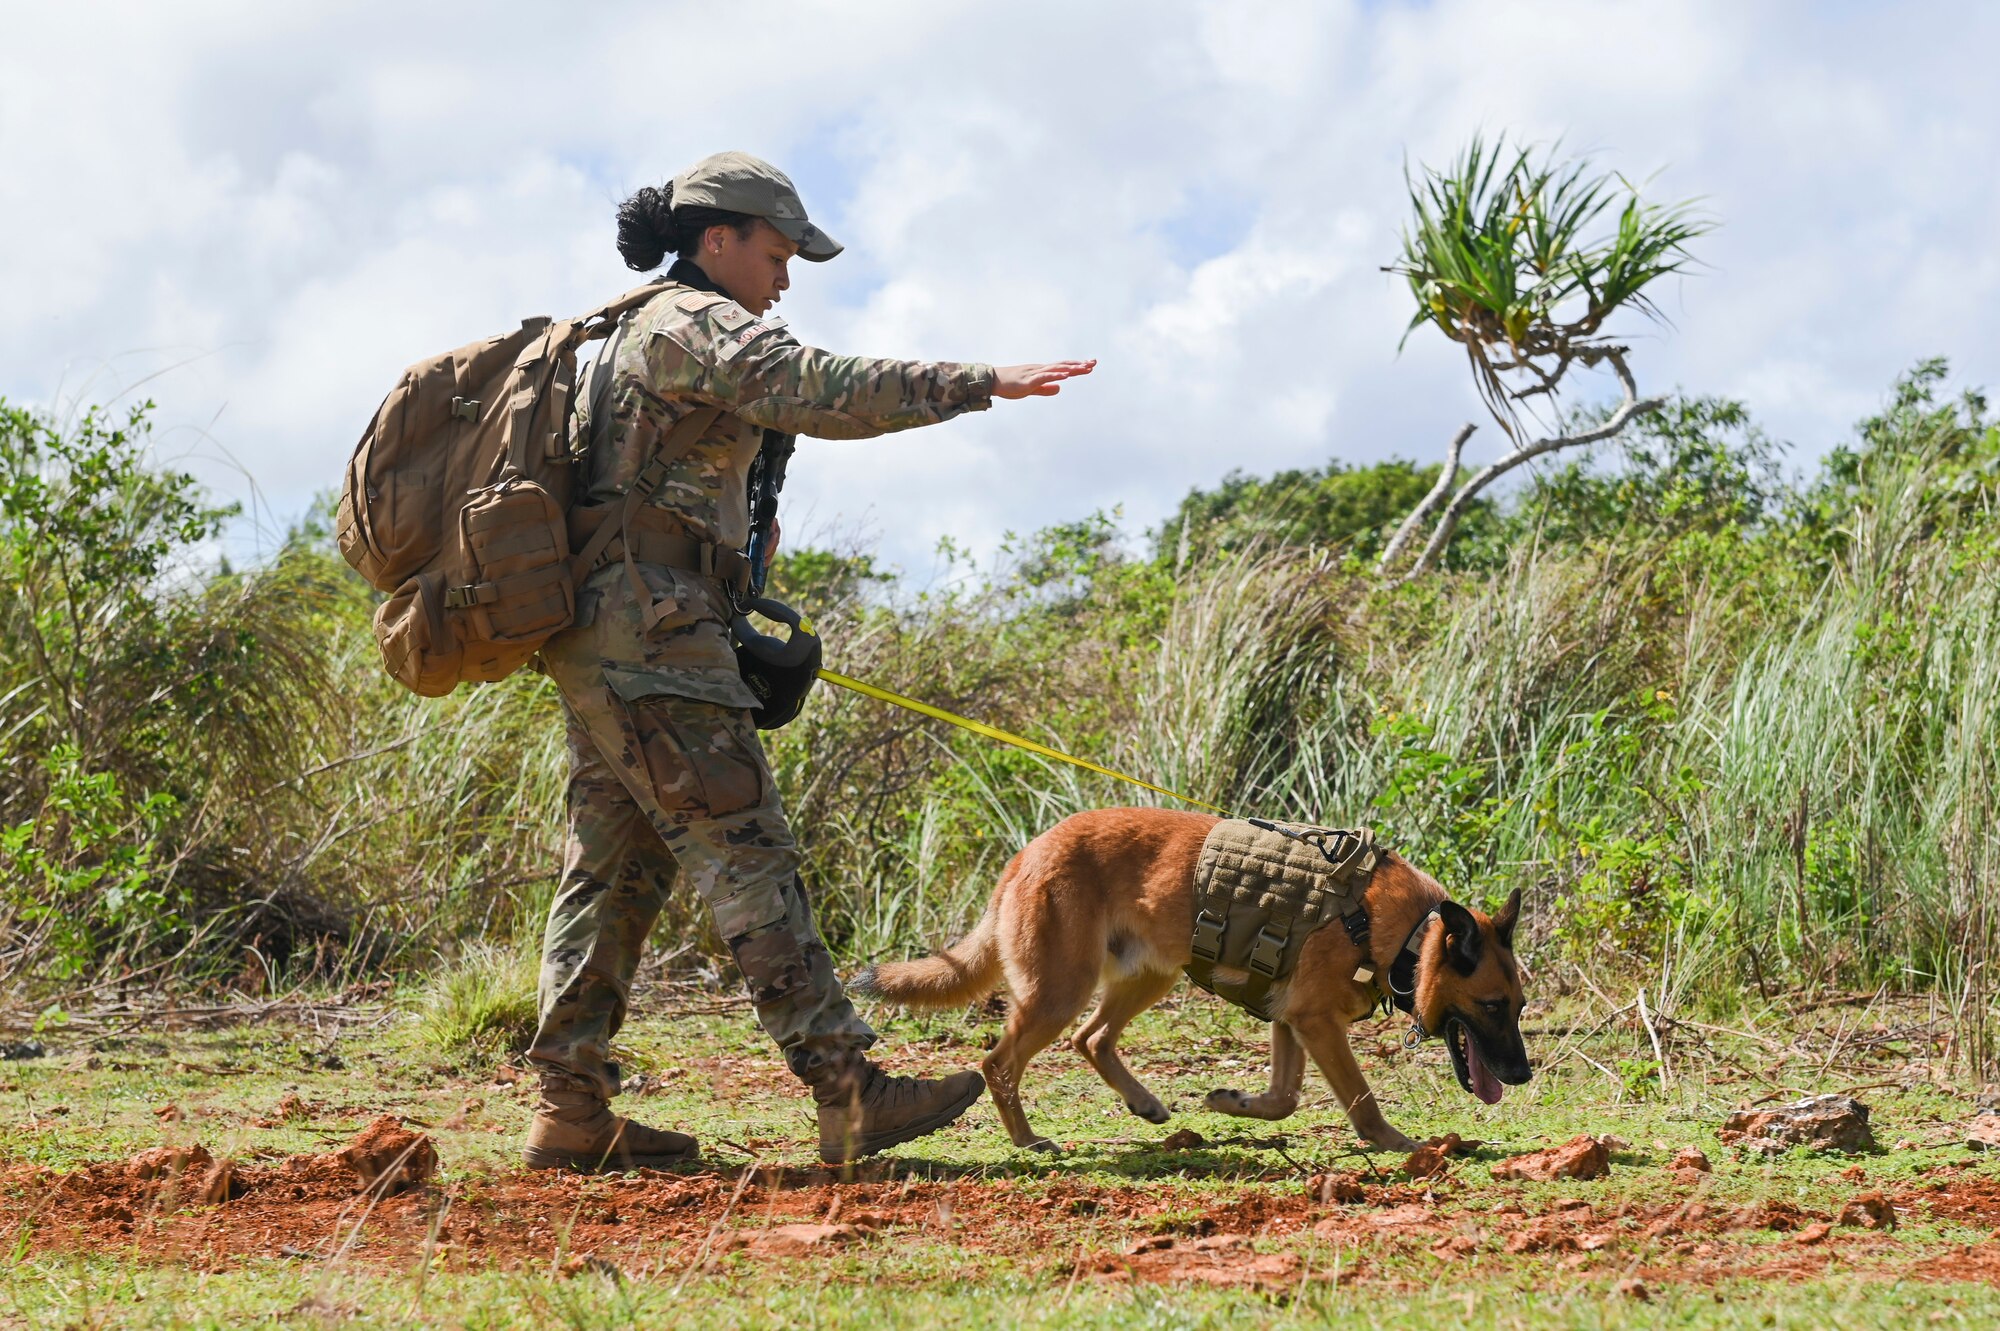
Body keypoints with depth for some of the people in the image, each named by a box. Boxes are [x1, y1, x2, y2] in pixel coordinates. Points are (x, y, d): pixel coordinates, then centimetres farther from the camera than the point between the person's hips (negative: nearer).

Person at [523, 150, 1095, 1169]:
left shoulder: (637, 334, 24)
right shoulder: (698, 323, -9)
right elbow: (818, 392, -24)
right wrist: (982, 384, -26)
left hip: (598, 640, 11)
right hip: (650, 634, -11)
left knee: (616, 868, 9)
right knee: (746, 855, -12)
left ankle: (571, 1112, 9)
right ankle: (849, 1095, -14)